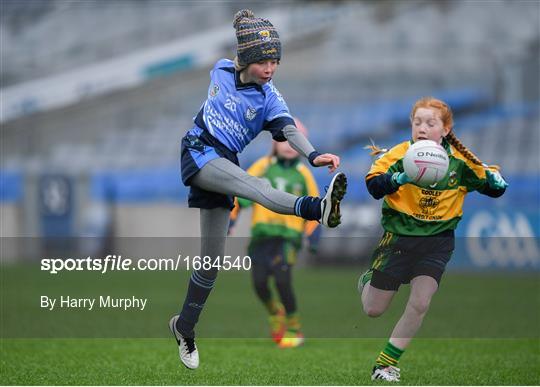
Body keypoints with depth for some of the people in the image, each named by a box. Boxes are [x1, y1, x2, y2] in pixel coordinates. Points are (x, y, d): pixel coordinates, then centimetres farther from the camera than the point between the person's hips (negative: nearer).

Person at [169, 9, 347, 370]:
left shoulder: (269, 96, -1)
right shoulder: (222, 72, 0)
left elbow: (288, 128, -18)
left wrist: (313, 155, -34)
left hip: (225, 167, 4)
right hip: (199, 154, -4)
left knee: (213, 258, 5)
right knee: (251, 183, -33)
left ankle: (185, 326, 23)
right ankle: (317, 208, -62)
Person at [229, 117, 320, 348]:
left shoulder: (302, 174, 10)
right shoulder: (263, 167, 8)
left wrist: (313, 233, 8)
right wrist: (230, 219, -2)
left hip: (289, 236, -1)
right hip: (261, 234, 1)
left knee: (282, 280, -18)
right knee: (259, 282, -7)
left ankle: (294, 329, -3)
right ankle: (275, 313, 24)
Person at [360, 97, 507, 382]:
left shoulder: (459, 161, -6)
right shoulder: (401, 154, -14)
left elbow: (494, 189, 3)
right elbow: (373, 185, -26)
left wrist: (495, 180, -20)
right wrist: (399, 178, -44)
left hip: (438, 240, 1)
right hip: (399, 237, -1)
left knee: (420, 304, -15)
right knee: (373, 311, 6)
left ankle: (386, 364, 4)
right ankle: (368, 281, 44)